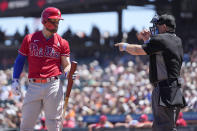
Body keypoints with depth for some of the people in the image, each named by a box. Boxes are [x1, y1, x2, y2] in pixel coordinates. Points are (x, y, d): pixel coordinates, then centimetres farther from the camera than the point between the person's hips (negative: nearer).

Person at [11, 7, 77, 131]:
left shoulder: (62, 42, 7)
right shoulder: (30, 39, 8)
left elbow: (66, 64, 7)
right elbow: (20, 60, 14)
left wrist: (68, 73, -16)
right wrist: (15, 80, 5)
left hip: (53, 86, -1)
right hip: (34, 86, 1)